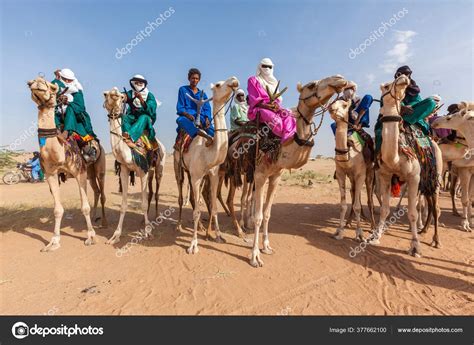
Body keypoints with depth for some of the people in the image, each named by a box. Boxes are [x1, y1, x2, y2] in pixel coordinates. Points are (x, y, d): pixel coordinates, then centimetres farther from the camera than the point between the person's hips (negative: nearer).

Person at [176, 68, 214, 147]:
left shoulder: (202, 94, 21)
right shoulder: (183, 90, 14)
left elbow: (207, 109, 12)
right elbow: (180, 108, 6)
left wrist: (207, 119, -9)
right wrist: (188, 115, -15)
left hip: (201, 118, 5)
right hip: (187, 117, -5)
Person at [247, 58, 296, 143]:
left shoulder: (273, 81, 25)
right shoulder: (253, 80, 7)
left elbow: (278, 98, 18)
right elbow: (254, 99, -4)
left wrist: (276, 104, -6)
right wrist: (267, 105, -16)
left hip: (274, 107, 6)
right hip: (258, 108, -6)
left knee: (288, 114, -25)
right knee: (275, 119, -36)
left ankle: (292, 135, -41)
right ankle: (287, 139, -40)